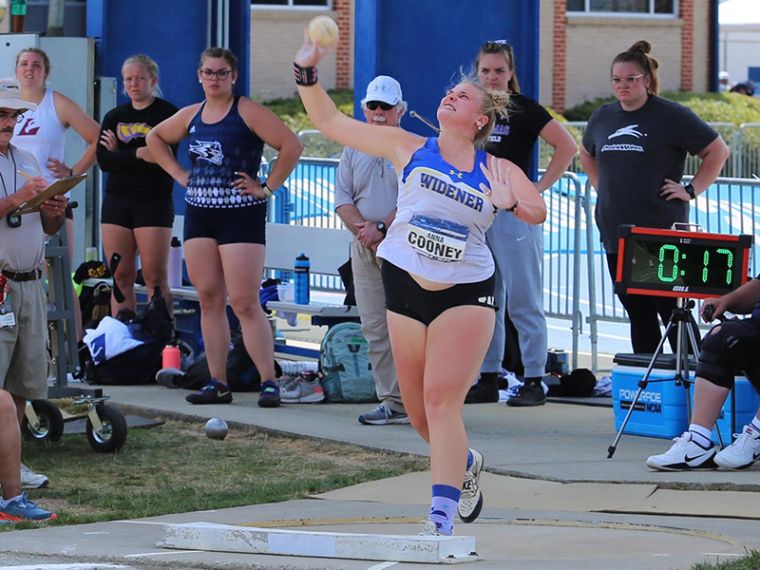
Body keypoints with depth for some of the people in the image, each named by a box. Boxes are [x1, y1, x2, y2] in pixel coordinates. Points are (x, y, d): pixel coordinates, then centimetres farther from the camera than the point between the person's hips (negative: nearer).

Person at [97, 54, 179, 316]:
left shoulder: (168, 114, -1)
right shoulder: (114, 117, 13)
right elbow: (104, 161, -1)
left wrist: (120, 155, -6)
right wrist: (138, 154, -17)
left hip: (154, 202, -4)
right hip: (117, 201, 4)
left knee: (155, 278, -7)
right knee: (121, 277, 2)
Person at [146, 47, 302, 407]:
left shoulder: (247, 112, -7)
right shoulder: (191, 116, 12)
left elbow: (291, 145, -14)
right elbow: (155, 138, 29)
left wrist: (267, 187, -13)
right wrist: (178, 174, 15)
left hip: (241, 215, -6)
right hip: (199, 213, 6)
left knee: (244, 303, -11)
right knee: (209, 300, 6)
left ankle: (269, 382, -10)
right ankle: (217, 383, 10)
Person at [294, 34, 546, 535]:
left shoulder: (496, 170, 5)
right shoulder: (409, 149, 6)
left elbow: (540, 212, -1)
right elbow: (331, 122, 7)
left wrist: (511, 203, -21)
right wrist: (308, 74, -4)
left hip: (467, 295, -2)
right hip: (406, 287, 3)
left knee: (441, 399, -17)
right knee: (419, 411, 8)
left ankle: (441, 518, -20)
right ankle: (466, 464, 40)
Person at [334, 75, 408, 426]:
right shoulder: (353, 151, 16)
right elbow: (343, 199, 9)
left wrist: (382, 229, -17)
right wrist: (362, 229, -9)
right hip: (364, 249, 5)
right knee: (375, 328, 2)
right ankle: (392, 401, 5)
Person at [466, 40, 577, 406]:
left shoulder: (523, 111, -7)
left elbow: (567, 147, -11)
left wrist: (540, 187, -12)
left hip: (514, 214, -7)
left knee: (523, 301, -5)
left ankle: (534, 382, -3)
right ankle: (488, 379, 15)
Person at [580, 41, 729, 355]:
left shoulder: (672, 116, -6)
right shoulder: (603, 117, 12)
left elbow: (718, 151, -2)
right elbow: (586, 155, 32)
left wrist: (691, 190, -7)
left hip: (662, 232, -6)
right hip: (616, 232, 6)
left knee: (672, 310, -6)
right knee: (637, 313, 9)